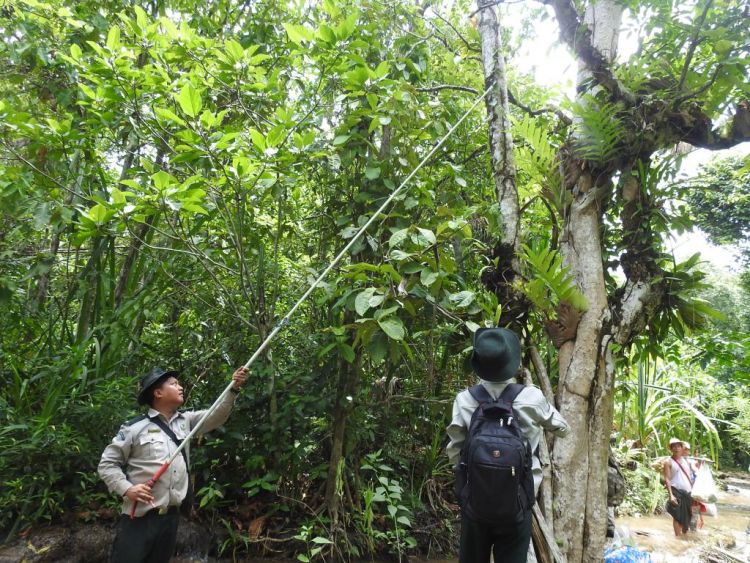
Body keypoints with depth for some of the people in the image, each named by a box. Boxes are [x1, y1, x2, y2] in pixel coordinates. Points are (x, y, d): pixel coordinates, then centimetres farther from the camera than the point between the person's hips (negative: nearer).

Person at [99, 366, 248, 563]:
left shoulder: (186, 421, 8)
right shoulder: (134, 428, -7)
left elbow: (216, 416, 1)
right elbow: (107, 463, -3)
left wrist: (233, 388, -12)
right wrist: (126, 489, -17)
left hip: (171, 516, 5)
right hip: (139, 517, -5)